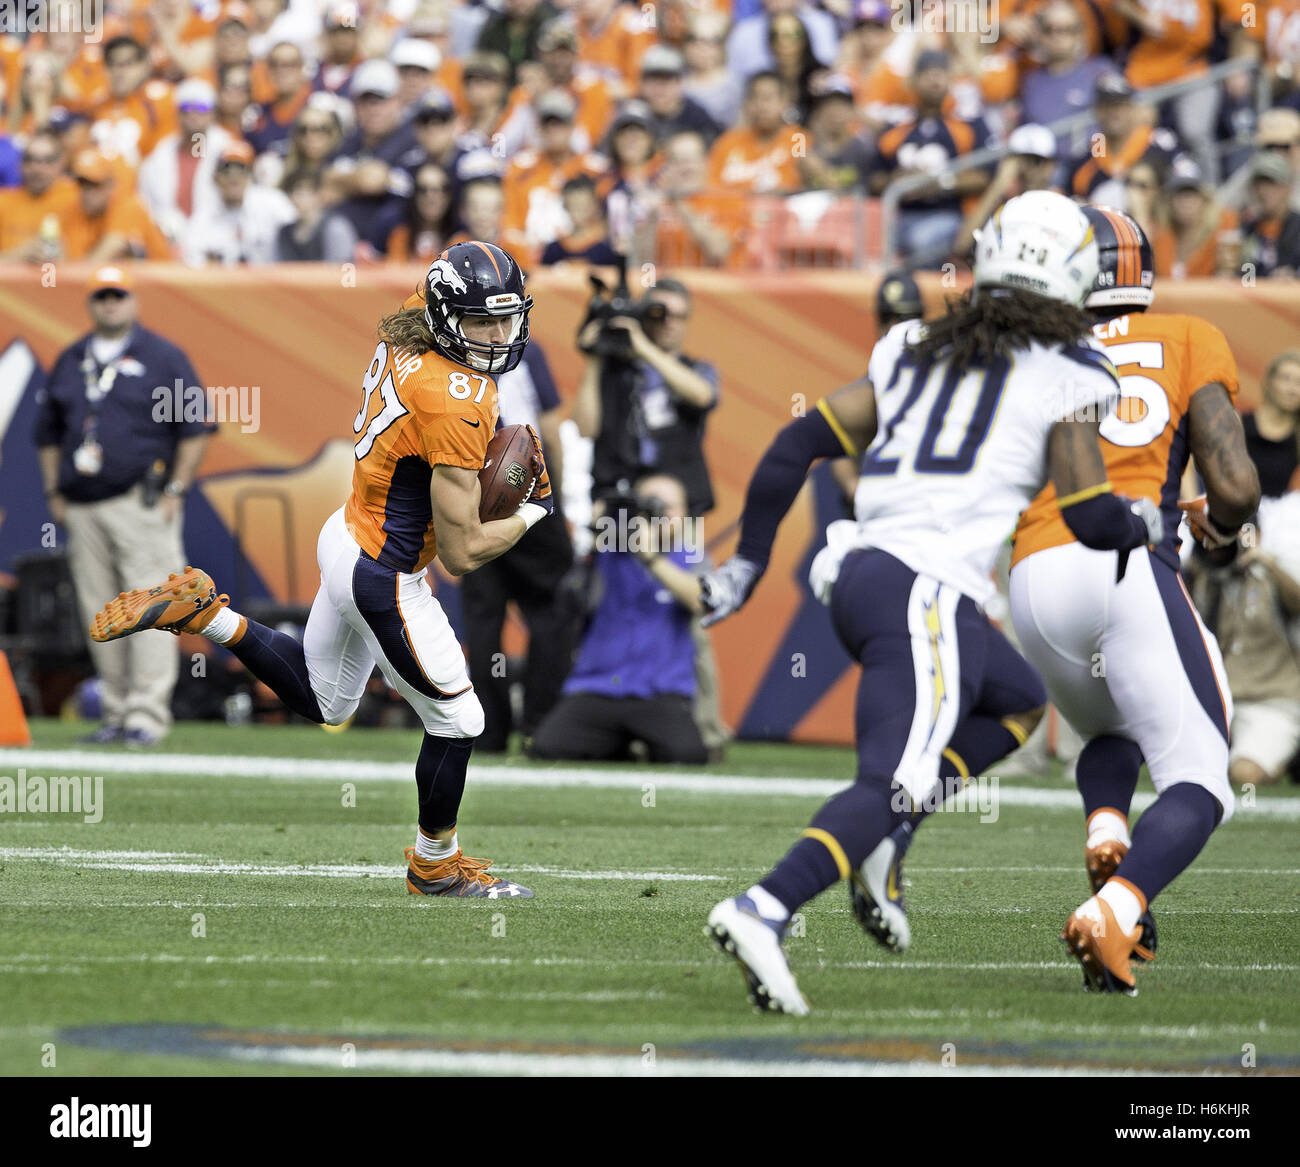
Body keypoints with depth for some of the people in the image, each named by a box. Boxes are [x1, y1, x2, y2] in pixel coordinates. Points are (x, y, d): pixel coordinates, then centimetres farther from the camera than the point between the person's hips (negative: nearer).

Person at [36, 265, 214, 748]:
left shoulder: (162, 358, 3)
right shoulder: (69, 362, 18)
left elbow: (195, 428, 0)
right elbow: (49, 433, 24)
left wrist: (176, 490, -7)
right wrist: (54, 493, 13)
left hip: (142, 504, -5)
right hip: (82, 509, 5)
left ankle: (148, 715, -14)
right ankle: (118, 712, 10)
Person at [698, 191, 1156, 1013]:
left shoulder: (915, 352, 19)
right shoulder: (1065, 375, 4)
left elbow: (799, 445, 15)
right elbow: (1092, 518, -1)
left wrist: (748, 559, 21)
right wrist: (1145, 526, 21)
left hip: (858, 574, 7)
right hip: (927, 595, -7)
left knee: (1019, 704, 27)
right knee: (895, 781, -14)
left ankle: (882, 840, 9)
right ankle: (764, 912, -35)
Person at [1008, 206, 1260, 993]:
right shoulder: (1187, 342, 14)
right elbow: (1236, 486, 4)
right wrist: (1222, 528, 26)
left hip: (1035, 576, 3)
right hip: (1130, 567, -3)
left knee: (1112, 736, 31)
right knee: (1197, 783, 1)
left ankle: (1106, 835, -2)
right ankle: (1111, 914, -26)